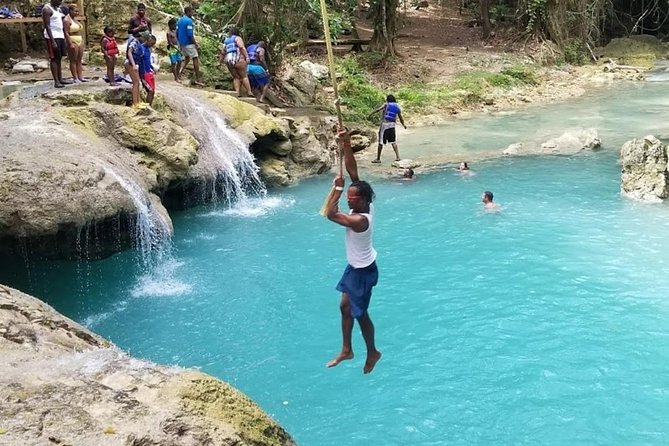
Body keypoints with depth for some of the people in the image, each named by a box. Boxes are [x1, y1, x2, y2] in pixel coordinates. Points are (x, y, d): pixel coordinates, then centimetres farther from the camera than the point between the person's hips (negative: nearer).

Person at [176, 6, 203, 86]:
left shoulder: (179, 20, 11)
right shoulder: (189, 21, -15)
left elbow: (177, 33, 13)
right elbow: (190, 34, -21)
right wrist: (196, 44, -14)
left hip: (182, 43, 8)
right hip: (189, 43, -8)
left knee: (187, 58, 23)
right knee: (195, 59, -3)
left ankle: (180, 73, 9)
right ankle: (198, 79, -5)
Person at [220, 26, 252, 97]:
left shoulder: (226, 40, 22)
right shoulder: (238, 38, 4)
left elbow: (223, 52, 18)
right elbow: (241, 47, -13)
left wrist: (221, 60, 28)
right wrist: (247, 57, -17)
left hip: (228, 60, 5)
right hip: (238, 59, -5)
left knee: (236, 77, 12)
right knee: (244, 76, 2)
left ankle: (238, 93, -2)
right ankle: (249, 92, -6)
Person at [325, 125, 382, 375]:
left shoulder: (359, 220, -33)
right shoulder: (365, 206, -10)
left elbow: (330, 214, -37)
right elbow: (353, 171, -10)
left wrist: (337, 188, -28)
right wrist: (346, 145, -17)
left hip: (363, 271, -9)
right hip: (355, 267, 9)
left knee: (360, 313, 9)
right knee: (345, 307, 18)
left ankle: (372, 353, 31)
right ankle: (346, 350, 33)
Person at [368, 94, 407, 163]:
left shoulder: (386, 104, 1)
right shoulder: (398, 107, 11)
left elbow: (378, 109, -13)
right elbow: (400, 117, 17)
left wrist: (370, 114, -14)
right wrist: (403, 125, 33)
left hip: (384, 124, -4)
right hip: (392, 125, 4)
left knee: (381, 142, 1)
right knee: (393, 142, 12)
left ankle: (378, 158, 5)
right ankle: (397, 156, 3)